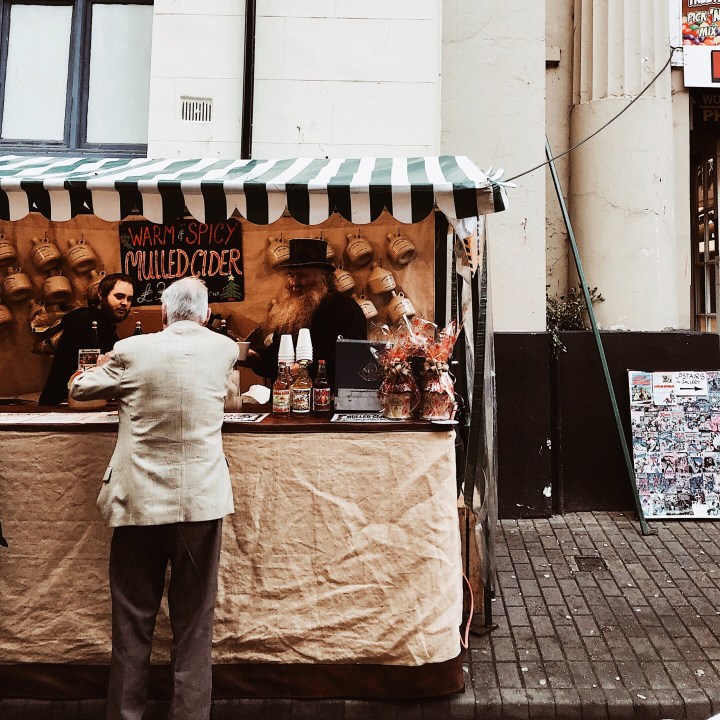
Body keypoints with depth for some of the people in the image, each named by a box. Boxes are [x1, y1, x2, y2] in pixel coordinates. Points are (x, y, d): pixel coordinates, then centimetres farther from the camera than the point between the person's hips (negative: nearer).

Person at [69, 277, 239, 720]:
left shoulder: (131, 351, -4)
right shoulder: (224, 350, 0)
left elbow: (79, 389, 11)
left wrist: (107, 367, 31)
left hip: (139, 500, 0)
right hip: (201, 500, 1)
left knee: (133, 622, 14)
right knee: (194, 624, 11)